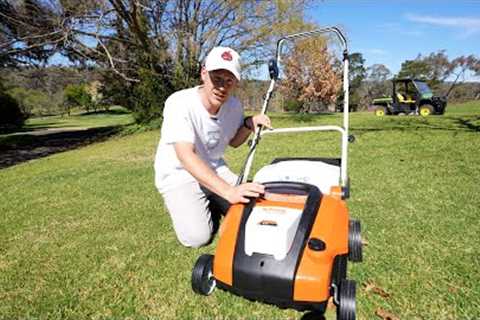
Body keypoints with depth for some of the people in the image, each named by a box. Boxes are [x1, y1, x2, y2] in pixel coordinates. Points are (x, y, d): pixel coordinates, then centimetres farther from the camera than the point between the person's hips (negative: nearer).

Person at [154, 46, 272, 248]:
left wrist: (249, 123, -13)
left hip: (214, 170, 6)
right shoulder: (180, 103, -27)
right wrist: (228, 191, -50)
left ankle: (210, 202, 20)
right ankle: (179, 206, 11)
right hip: (178, 175, -5)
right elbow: (186, 157, -39)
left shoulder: (234, 105, -8)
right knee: (197, 237, -21)